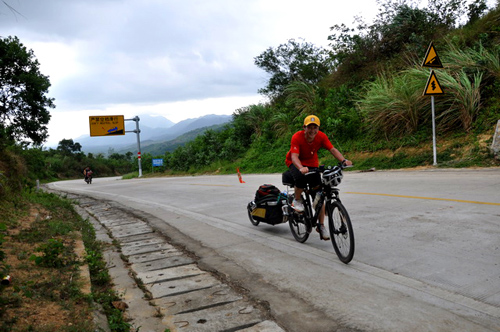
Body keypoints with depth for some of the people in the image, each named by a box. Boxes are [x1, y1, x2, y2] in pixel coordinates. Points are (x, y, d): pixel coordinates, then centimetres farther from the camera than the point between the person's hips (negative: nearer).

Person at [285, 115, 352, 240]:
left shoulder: (321, 136, -17)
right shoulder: (297, 137, -28)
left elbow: (332, 149, -22)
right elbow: (294, 156, -38)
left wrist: (344, 161, -40)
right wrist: (301, 168, -58)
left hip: (312, 164, 4)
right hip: (296, 163, -3)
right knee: (301, 178, -39)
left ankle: (321, 226, 6)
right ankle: (297, 199, -6)